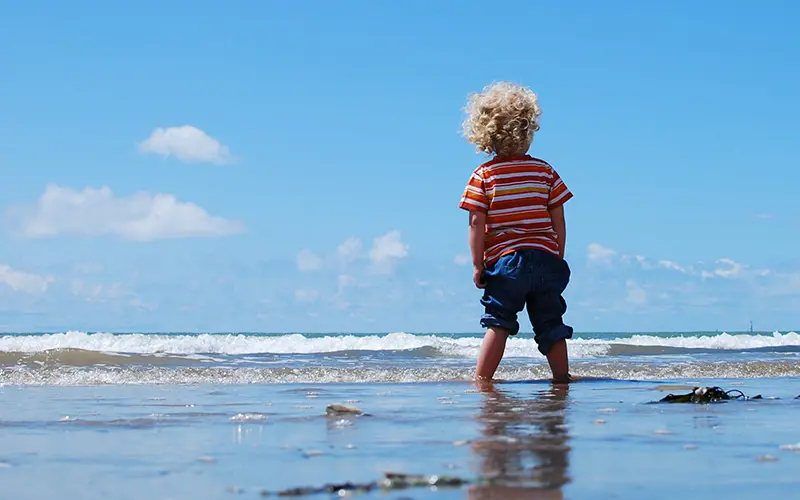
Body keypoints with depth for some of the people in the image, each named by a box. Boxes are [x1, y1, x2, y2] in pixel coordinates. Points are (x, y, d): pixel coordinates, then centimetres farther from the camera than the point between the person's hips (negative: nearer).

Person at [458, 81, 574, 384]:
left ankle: (481, 379, -5)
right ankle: (562, 378, 12)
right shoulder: (545, 171, 5)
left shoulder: (483, 176, -1)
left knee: (498, 323, 0)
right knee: (551, 325, 10)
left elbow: (477, 223, -7)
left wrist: (477, 265, -2)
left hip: (504, 260, -2)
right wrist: (557, 259, 14)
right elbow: (558, 220, 5)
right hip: (546, 258, 2)